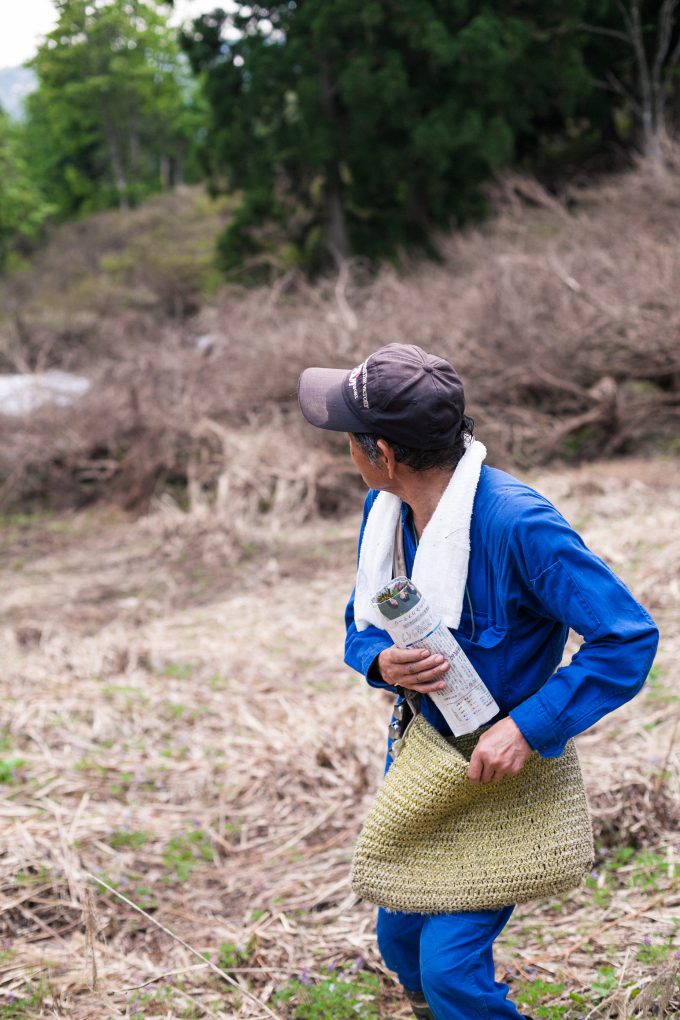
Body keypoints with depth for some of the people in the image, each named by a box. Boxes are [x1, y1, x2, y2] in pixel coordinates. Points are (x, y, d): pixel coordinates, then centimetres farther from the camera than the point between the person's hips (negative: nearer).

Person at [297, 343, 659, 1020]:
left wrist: (527, 726, -31)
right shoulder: (383, 509, -8)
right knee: (400, 943, 19)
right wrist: (380, 663, -18)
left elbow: (628, 635, -27)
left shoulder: (518, 524, -30)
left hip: (504, 768, -7)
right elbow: (360, 624, 6)